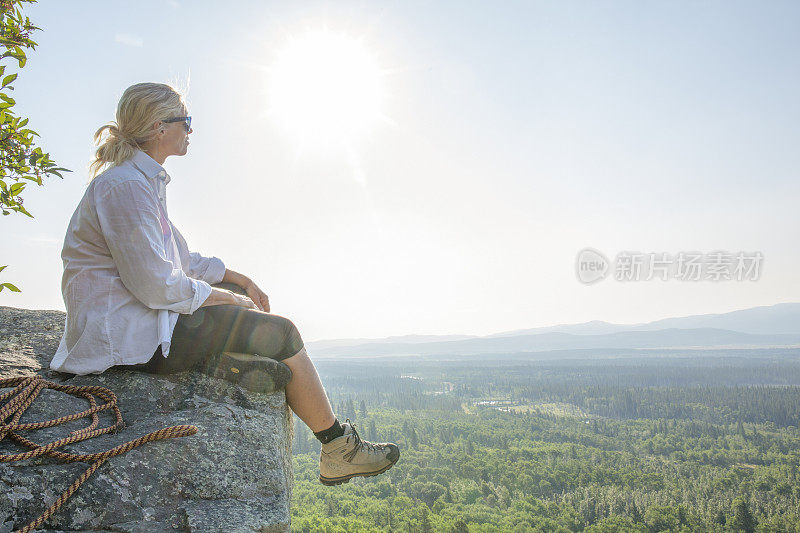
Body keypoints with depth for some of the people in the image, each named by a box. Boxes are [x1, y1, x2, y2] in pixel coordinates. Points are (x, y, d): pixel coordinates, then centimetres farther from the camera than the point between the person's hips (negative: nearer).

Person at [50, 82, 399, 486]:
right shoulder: (125, 187, -19)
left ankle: (220, 360, -7)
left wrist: (237, 280, 10)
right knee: (281, 335, -11)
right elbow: (156, 285, -24)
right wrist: (225, 296, -11)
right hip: (129, 334, -11)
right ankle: (339, 449, 0)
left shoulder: (144, 180, 13)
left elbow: (177, 257, 19)